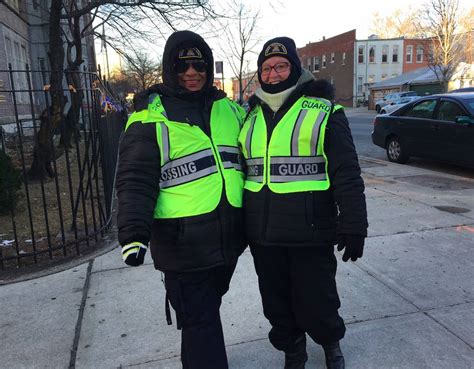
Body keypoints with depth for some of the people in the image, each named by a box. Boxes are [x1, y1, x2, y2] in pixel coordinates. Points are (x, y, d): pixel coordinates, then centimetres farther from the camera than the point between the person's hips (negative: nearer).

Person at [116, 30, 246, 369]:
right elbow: (136, 180, -10)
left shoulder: (229, 108, 10)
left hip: (229, 236, 6)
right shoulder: (151, 116, -7)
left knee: (209, 307, 25)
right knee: (200, 322, 0)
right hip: (183, 241, -6)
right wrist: (134, 232, -21)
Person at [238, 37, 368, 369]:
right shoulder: (251, 117, 11)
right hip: (263, 235, 5)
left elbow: (347, 176, -6)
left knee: (316, 302, 7)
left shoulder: (323, 112, -3)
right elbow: (238, 170, 17)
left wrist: (353, 227, -10)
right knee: (277, 304, 17)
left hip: (311, 232, -4)